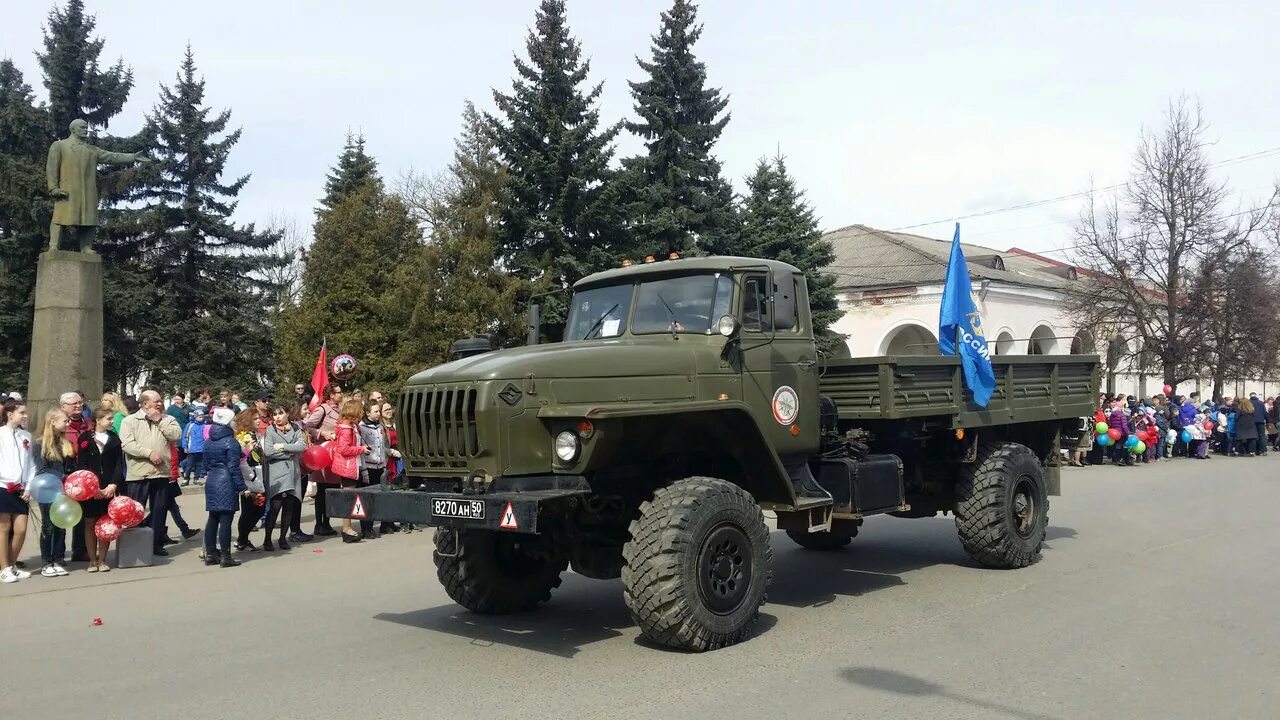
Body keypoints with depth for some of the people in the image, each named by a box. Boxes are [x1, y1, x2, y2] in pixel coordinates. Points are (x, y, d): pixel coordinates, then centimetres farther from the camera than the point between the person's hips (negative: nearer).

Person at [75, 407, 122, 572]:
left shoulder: (114, 438, 8)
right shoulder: (85, 438, 1)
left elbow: (119, 464, 5)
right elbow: (81, 465, -3)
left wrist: (113, 485, -8)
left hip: (109, 487, 2)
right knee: (90, 523, 3)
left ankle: (102, 560, 10)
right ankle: (92, 560, 10)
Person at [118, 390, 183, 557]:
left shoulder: (167, 419, 11)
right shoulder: (130, 421, 0)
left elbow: (176, 434, -6)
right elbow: (127, 444, -12)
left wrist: (159, 421, -7)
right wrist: (149, 453, -18)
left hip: (162, 473, 3)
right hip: (138, 474, -3)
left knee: (159, 510, 10)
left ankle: (157, 543, 19)